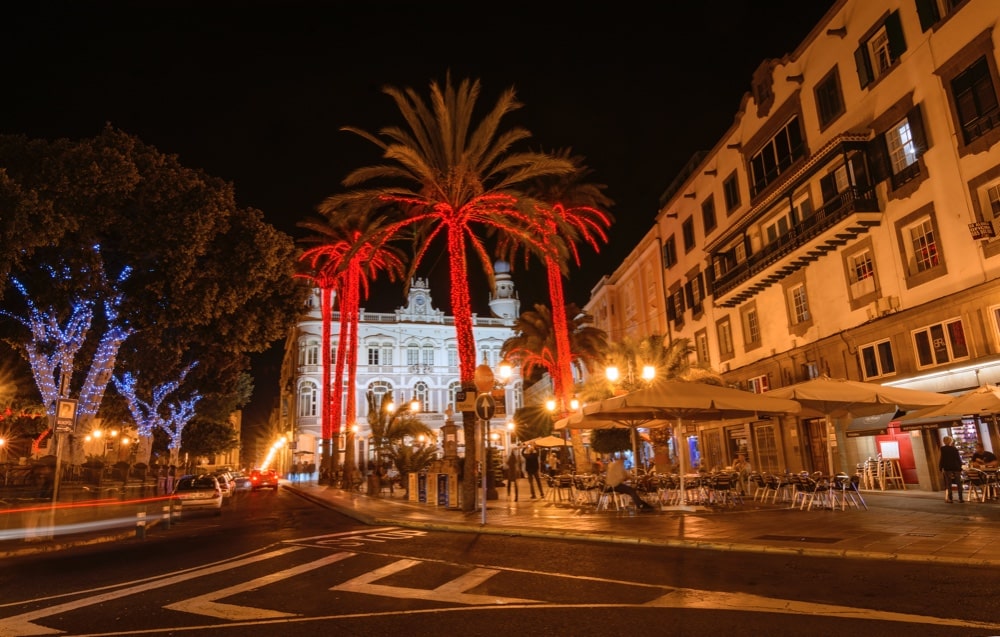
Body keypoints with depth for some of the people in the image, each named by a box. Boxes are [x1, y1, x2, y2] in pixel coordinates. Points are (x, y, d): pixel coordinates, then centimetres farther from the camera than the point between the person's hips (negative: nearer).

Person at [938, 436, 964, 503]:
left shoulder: (943, 449, -3)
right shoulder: (954, 449, 3)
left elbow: (942, 458, -5)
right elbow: (959, 459, 4)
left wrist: (940, 467, 3)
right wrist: (960, 467, 12)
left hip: (947, 468, -2)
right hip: (956, 468, 2)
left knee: (948, 484, 1)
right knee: (959, 484, 8)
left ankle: (949, 499, -1)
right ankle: (960, 498, 6)